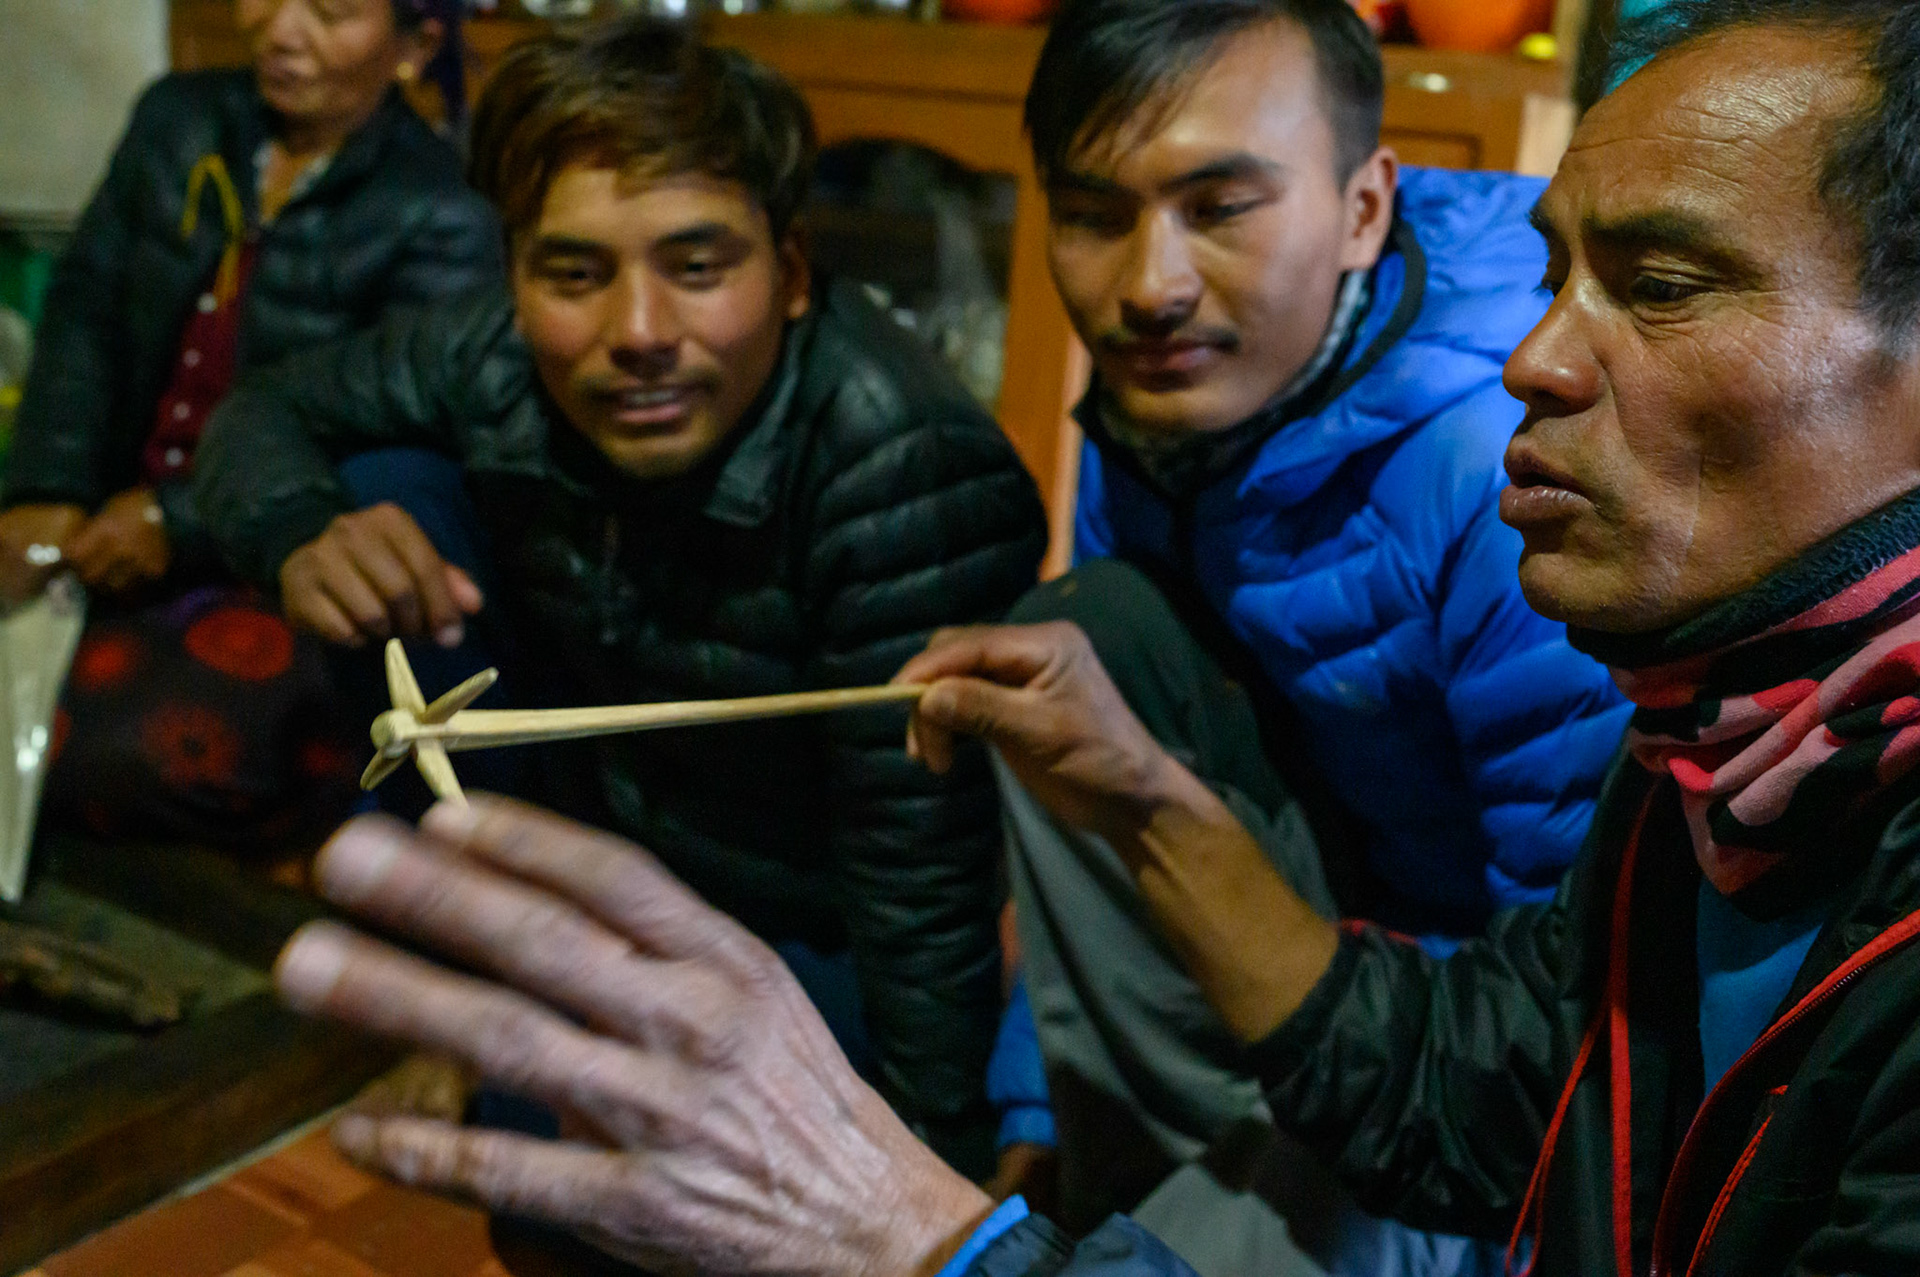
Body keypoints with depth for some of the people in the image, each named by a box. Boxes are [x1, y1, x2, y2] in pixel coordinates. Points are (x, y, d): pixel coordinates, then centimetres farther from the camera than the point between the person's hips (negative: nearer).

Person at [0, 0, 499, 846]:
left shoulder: (442, 224, -11)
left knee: (130, 743, -27)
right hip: (113, 526, 6)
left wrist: (180, 522, -19)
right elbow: (84, 309, 3)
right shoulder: (178, 120, 6)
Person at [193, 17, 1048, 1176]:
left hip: (821, 943, -5)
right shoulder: (501, 366, -17)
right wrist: (305, 538, -21)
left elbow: (925, 899, -29)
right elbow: (272, 413, 2)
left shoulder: (909, 471, -34)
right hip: (602, 850, 5)